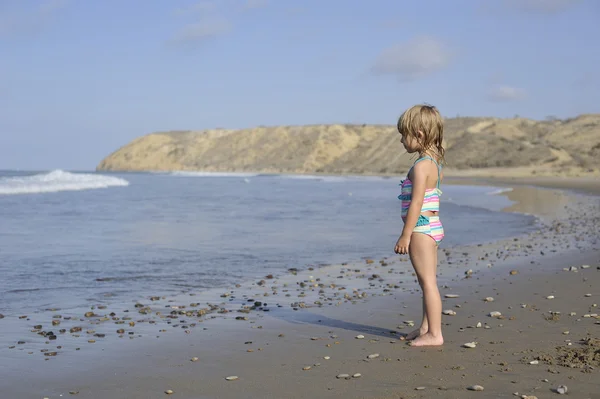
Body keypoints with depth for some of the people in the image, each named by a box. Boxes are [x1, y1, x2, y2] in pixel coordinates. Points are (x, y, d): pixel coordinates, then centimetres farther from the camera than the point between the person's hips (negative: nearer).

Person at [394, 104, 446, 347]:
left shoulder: (421, 166, -17)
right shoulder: (435, 163, 12)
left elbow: (416, 203, -21)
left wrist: (405, 236, -18)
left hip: (421, 228, -10)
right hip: (433, 227, 10)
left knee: (428, 282, -5)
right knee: (428, 281, 16)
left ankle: (434, 334, -1)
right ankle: (426, 327, 26)